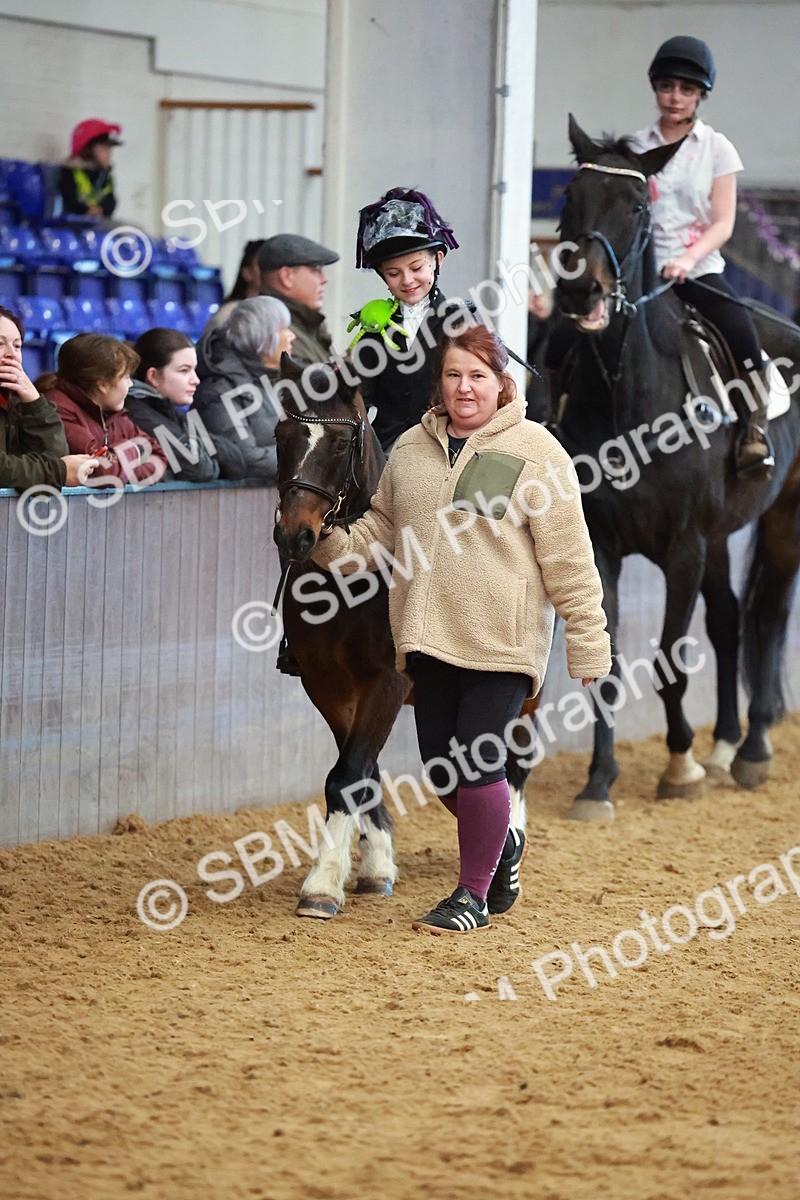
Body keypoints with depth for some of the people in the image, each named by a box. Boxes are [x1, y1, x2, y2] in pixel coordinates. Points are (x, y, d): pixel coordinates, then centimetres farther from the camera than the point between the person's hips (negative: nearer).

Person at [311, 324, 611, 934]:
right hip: (429, 636, 5)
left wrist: (589, 641, -8)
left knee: (478, 763, -5)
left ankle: (474, 892, 11)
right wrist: (334, 546, -2)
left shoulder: (533, 450, -5)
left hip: (501, 638, -5)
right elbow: (381, 528, 18)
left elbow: (568, 557, -5)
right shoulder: (412, 448, 10)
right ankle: (501, 841, 39)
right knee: (441, 768, 11)